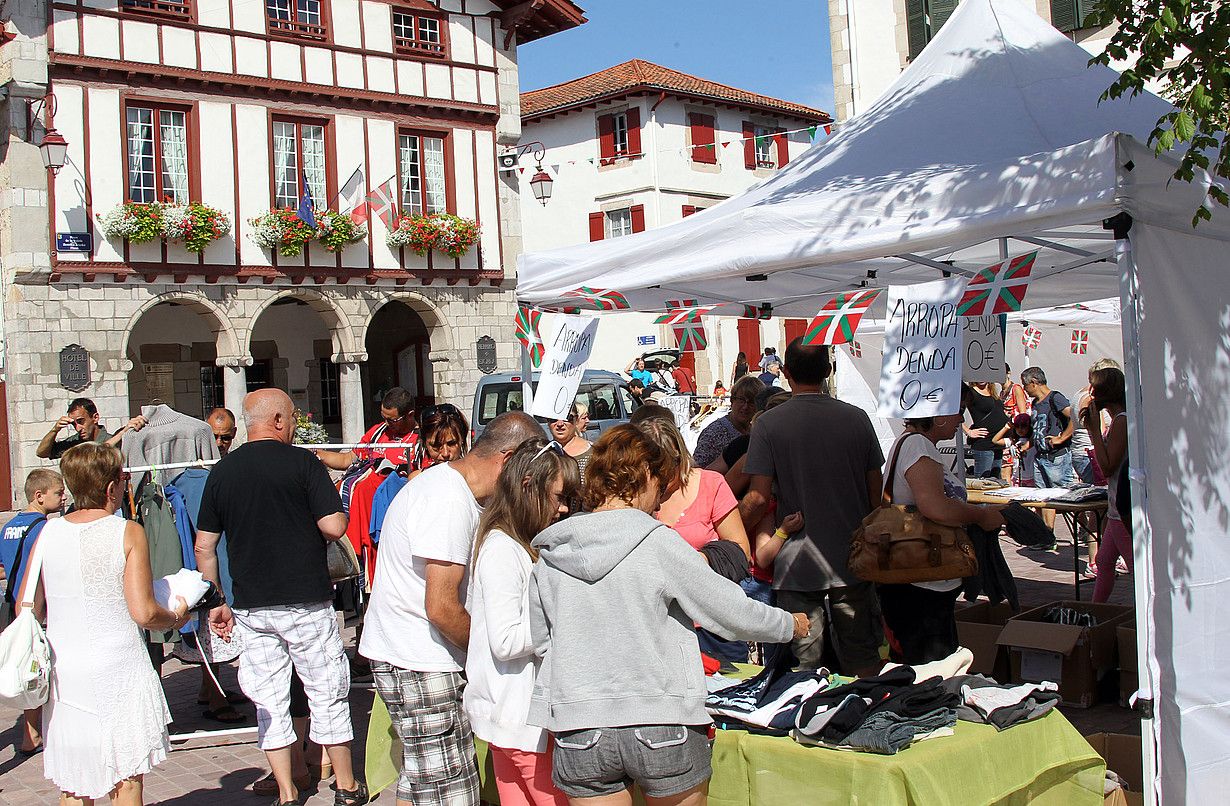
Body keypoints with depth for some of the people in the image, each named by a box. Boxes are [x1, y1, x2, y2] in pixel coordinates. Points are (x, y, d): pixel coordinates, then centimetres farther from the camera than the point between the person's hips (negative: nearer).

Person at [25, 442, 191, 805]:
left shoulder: (48, 532, 2)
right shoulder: (128, 533, -9)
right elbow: (143, 612, -14)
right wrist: (176, 617, 6)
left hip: (64, 675, 4)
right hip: (119, 676, -4)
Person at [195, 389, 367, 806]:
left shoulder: (221, 472, 5)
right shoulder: (302, 463, -9)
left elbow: (204, 547, 7)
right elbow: (335, 527, -15)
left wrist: (216, 603, 15)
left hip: (250, 607, 4)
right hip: (306, 600, -4)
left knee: (269, 701, 11)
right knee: (328, 695, 9)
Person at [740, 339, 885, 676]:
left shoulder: (769, 424, -9)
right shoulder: (856, 418, 0)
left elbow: (759, 498, -12)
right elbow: (875, 491, 6)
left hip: (797, 566, -3)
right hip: (852, 560, 3)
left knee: (806, 666, 6)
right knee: (863, 660, 15)